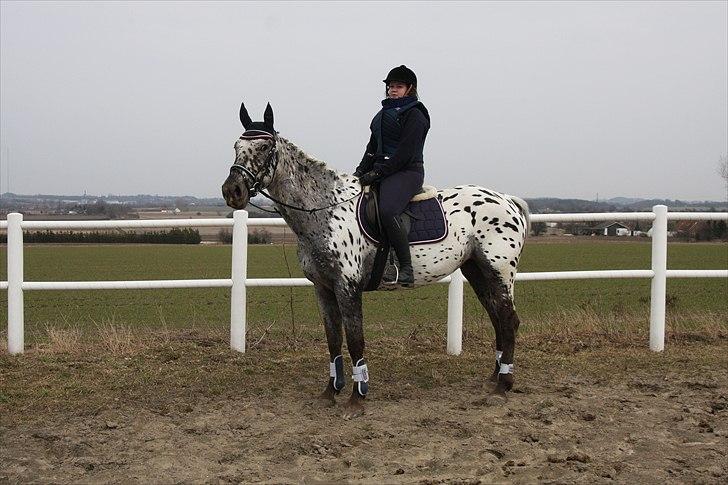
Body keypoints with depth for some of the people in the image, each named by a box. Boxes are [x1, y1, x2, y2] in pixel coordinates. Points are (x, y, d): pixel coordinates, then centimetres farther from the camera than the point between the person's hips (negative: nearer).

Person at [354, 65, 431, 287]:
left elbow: (405, 153, -15)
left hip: (407, 172, -9)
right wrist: (361, 171, 7)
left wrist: (376, 173, -18)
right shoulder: (384, 113, 22)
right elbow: (373, 147, 22)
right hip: (381, 171, 10)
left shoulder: (414, 115, -6)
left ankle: (406, 268, -28)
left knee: (387, 210, -34)